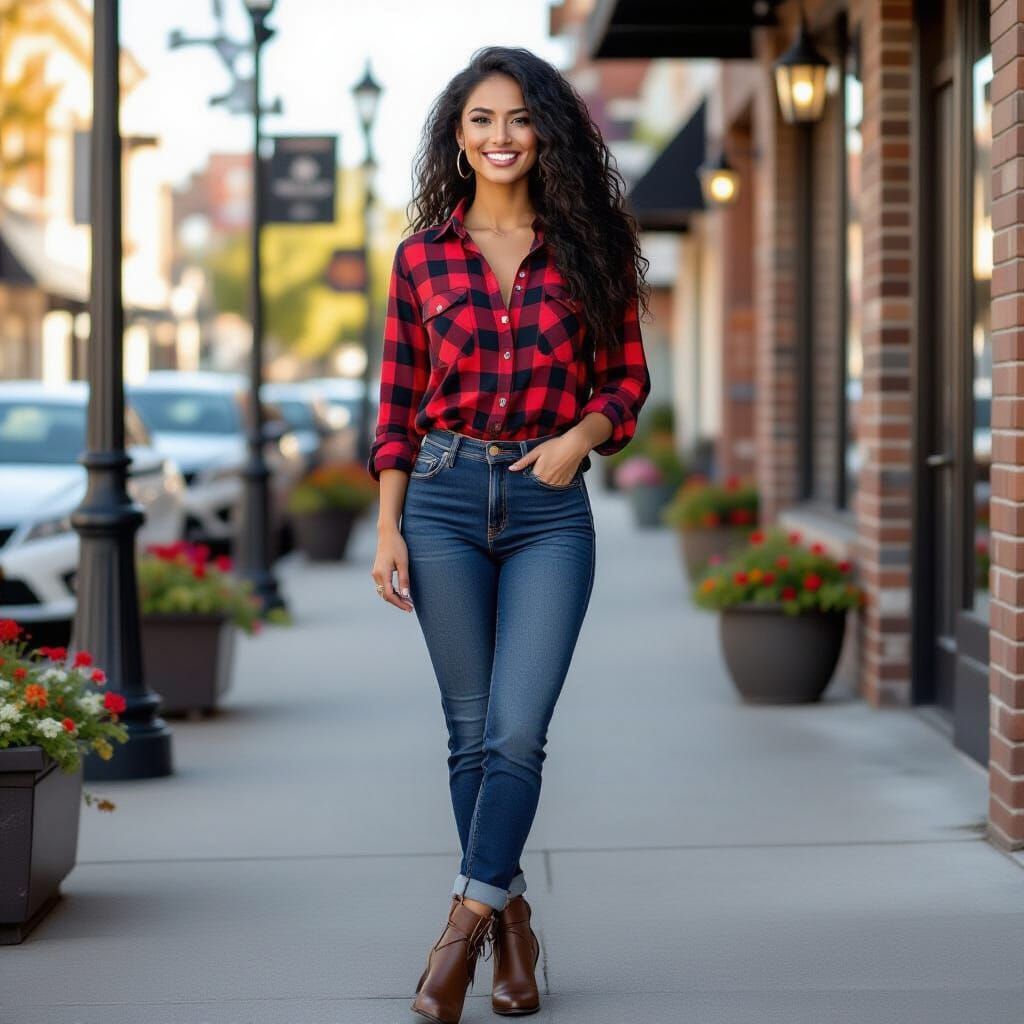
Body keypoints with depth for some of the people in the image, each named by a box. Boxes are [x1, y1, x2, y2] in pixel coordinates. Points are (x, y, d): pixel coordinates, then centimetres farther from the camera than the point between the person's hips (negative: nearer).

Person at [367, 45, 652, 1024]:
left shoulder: (588, 248, 5)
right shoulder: (423, 256, 6)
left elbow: (627, 376, 10)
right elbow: (398, 402, 7)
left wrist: (582, 435, -10)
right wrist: (388, 527, 0)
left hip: (550, 506, -1)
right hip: (445, 499, 1)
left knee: (517, 729, -11)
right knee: (472, 731, 5)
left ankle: (465, 926, -3)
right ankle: (512, 921, 18)